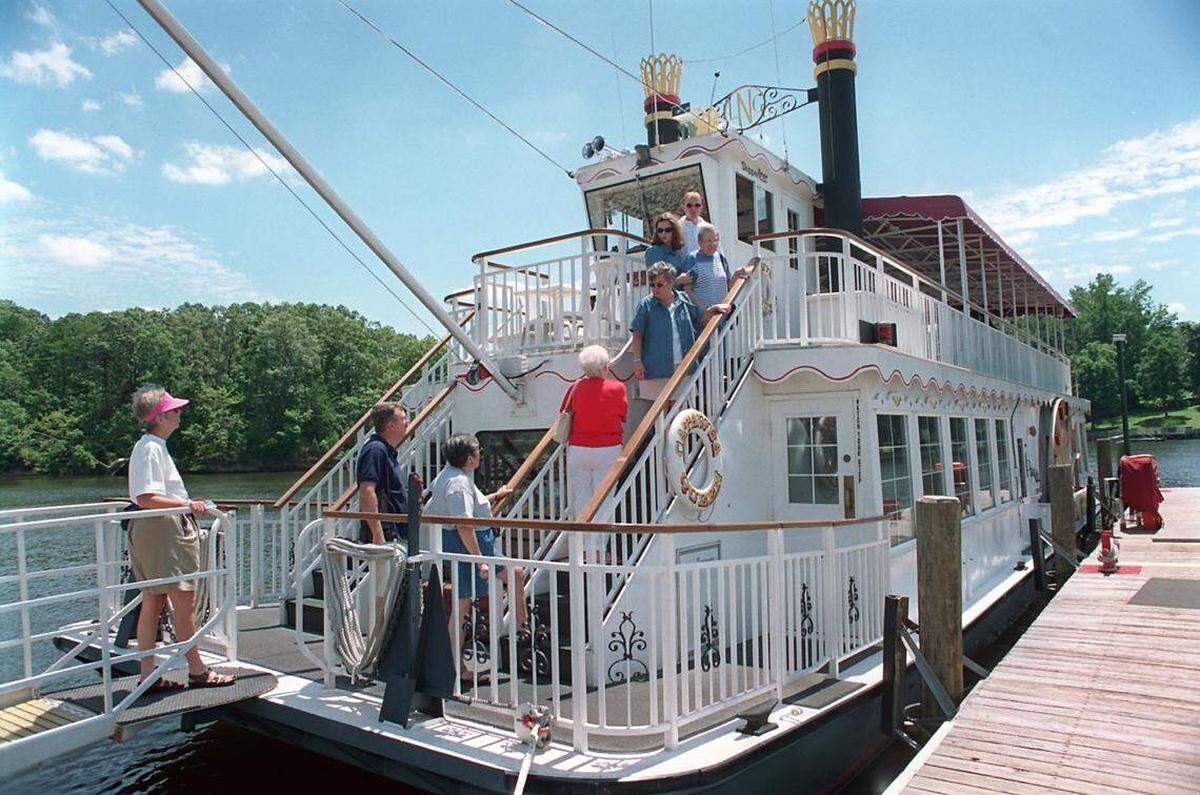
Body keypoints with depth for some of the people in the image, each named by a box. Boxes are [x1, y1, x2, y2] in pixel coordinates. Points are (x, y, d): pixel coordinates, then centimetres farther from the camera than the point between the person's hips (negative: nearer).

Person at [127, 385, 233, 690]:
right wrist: (187, 504, -21)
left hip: (155, 531, 11)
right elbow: (146, 499, -23)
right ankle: (196, 670, 6)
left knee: (152, 602, 11)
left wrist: (188, 503, 17)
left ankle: (148, 674, 17)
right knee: (185, 601, -3)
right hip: (162, 531, -11)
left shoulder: (154, 446, 17)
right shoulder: (151, 448, -15)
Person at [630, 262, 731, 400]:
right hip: (655, 369, -3)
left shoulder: (684, 300, 6)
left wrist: (712, 310, 2)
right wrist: (637, 360, -9)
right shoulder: (646, 305, -4)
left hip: (682, 368, 4)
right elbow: (637, 336, -3)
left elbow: (699, 321, 19)